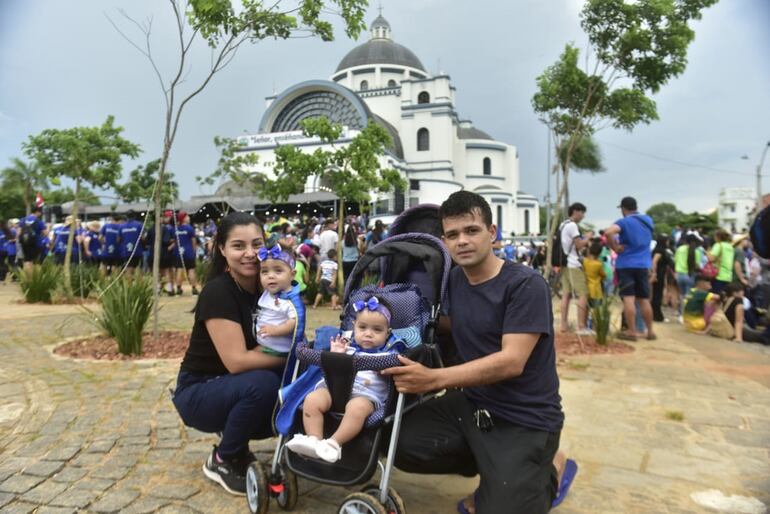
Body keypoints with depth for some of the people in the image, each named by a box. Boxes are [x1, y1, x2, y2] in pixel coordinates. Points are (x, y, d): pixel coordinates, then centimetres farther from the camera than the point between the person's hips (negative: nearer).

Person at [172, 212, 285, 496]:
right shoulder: (217, 292, -24)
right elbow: (236, 361, -30)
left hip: (238, 389, 6)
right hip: (200, 392, -6)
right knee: (262, 383, -32)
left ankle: (236, 443, 11)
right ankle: (222, 461, -4)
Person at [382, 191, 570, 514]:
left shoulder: (526, 285, -19)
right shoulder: (454, 279, 2)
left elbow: (511, 362, -27)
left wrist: (432, 379, -32)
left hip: (525, 420, -6)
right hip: (471, 402, 6)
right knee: (404, 446, -8)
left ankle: (549, 468, 20)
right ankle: (494, 473, 13)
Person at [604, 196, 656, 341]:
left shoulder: (624, 222, -9)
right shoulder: (648, 220, 12)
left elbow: (608, 232, -28)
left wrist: (615, 247, -15)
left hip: (625, 265, -6)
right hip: (643, 265, 6)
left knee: (628, 298, -4)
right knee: (644, 299, 13)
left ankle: (631, 332, -3)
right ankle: (650, 331, 20)